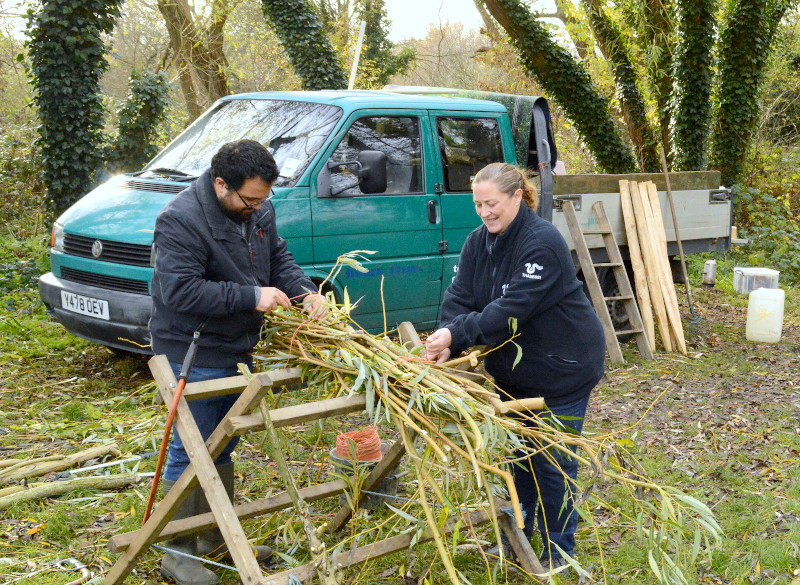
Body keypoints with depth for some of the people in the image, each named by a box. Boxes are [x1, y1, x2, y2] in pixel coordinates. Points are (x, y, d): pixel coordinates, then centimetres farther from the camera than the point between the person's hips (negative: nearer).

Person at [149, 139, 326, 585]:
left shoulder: (259, 210, 2)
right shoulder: (182, 219, -24)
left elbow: (278, 258, 12)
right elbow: (180, 291, -29)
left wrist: (306, 291, -8)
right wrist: (251, 296, -29)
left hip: (237, 351, 9)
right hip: (193, 357, -8)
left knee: (223, 447, 19)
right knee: (191, 452, -1)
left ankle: (218, 536, 34)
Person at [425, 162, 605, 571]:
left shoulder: (543, 242, -24)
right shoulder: (479, 242, 0)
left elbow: (513, 308, -31)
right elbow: (459, 299, -9)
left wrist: (456, 334, -34)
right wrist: (448, 347, -27)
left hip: (562, 368, -7)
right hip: (512, 366, 7)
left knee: (552, 460, 1)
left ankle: (559, 551, 17)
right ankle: (518, 534, 32)